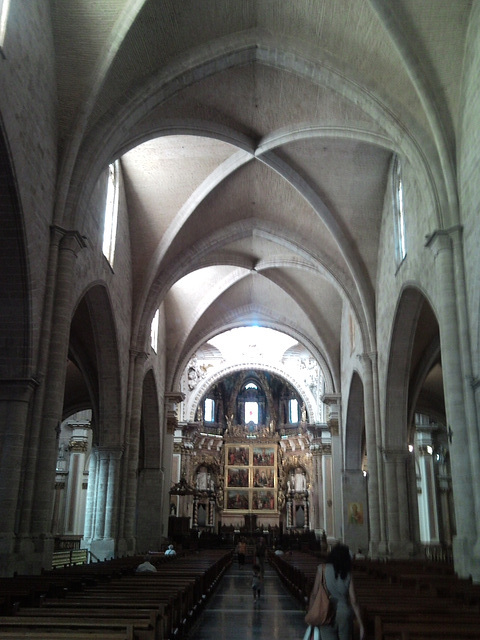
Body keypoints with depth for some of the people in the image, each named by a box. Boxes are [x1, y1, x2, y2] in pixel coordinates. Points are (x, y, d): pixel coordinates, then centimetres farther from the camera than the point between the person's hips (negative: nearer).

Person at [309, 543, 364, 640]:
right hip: (345, 613, 2)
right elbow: (353, 601, -3)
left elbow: (314, 593, -5)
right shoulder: (348, 574, 0)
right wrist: (361, 625, 3)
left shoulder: (322, 569, -5)